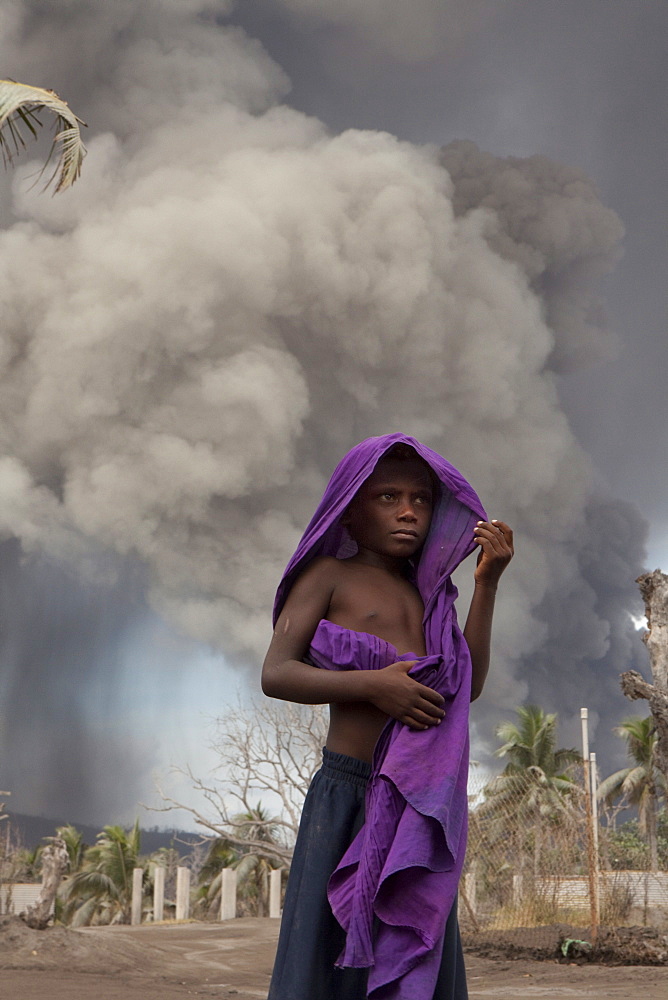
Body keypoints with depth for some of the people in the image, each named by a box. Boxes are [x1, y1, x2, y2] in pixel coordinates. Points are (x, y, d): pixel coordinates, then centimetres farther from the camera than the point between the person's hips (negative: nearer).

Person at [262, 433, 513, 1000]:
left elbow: (469, 686, 8)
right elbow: (276, 674, -7)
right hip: (352, 790, -5)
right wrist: (370, 685, -20)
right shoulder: (328, 575, 3)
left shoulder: (426, 594, 17)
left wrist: (487, 585, 2)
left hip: (424, 802, 5)